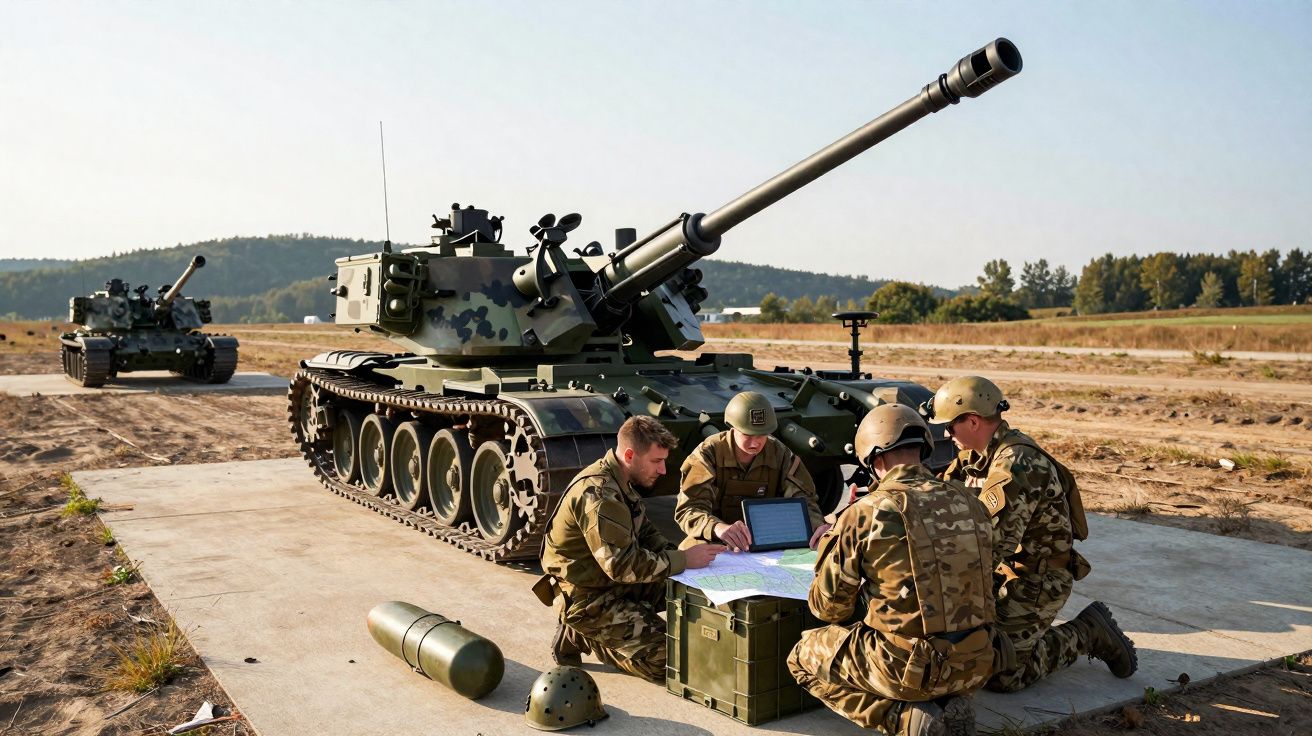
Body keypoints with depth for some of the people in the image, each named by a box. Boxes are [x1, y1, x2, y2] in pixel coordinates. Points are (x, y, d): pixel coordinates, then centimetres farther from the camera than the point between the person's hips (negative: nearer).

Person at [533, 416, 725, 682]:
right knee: (665, 659, -14)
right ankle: (579, 637, 2)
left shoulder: (622, 482, 4)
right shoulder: (598, 494, -27)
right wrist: (683, 560, -23)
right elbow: (622, 565, -30)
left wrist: (676, 556, -6)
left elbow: (645, 533, 14)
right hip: (588, 598, -10)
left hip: (615, 583, 10)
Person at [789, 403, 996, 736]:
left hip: (909, 666, -6)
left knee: (804, 657, 17)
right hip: (975, 665, 6)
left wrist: (830, 544, 16)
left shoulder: (864, 514, -12)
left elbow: (829, 607, -4)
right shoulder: (969, 502, 3)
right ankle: (947, 703, 9)